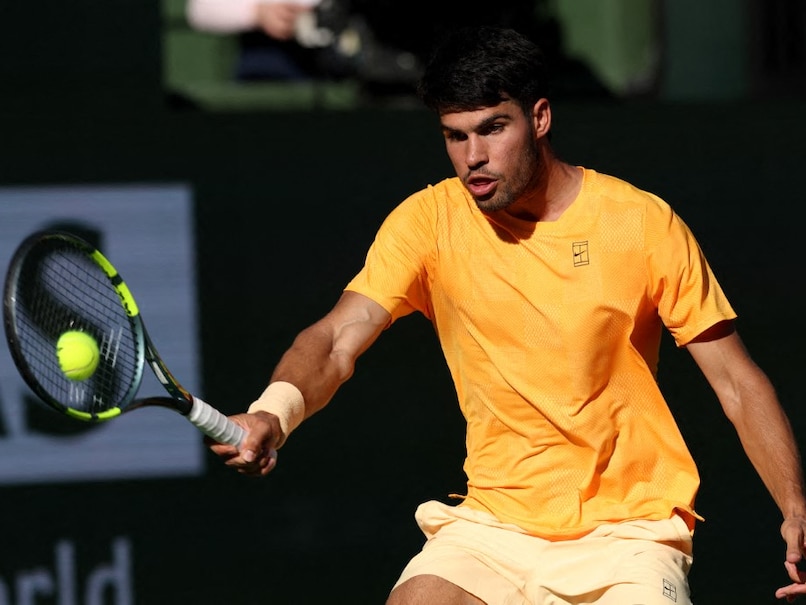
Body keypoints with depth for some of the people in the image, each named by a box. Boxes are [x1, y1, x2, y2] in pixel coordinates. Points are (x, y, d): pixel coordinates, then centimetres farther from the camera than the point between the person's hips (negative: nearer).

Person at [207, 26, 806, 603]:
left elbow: (737, 382, -1)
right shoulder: (428, 221, -2)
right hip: (492, 520, 2)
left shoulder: (643, 223, -6)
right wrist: (273, 411, -35)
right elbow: (338, 339, -13)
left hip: (627, 531, -1)